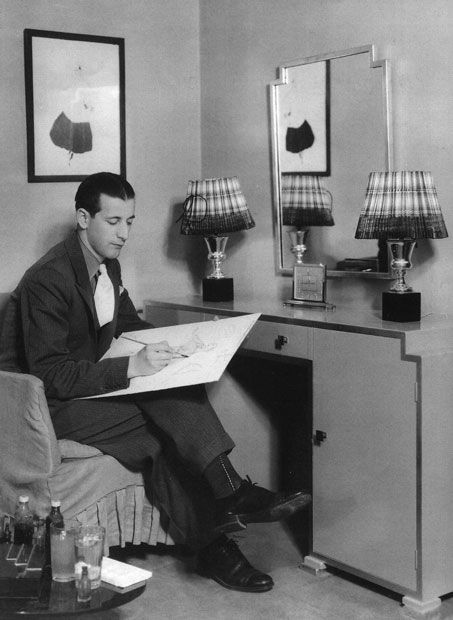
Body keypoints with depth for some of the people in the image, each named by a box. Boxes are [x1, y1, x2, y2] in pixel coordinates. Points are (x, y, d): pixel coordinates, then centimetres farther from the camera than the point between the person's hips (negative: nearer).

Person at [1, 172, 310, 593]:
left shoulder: (107, 263, 8)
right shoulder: (47, 280, -19)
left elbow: (128, 323, 23)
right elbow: (50, 376, -24)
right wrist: (131, 367, -33)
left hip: (99, 383, 7)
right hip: (60, 405, -7)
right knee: (170, 436, -27)